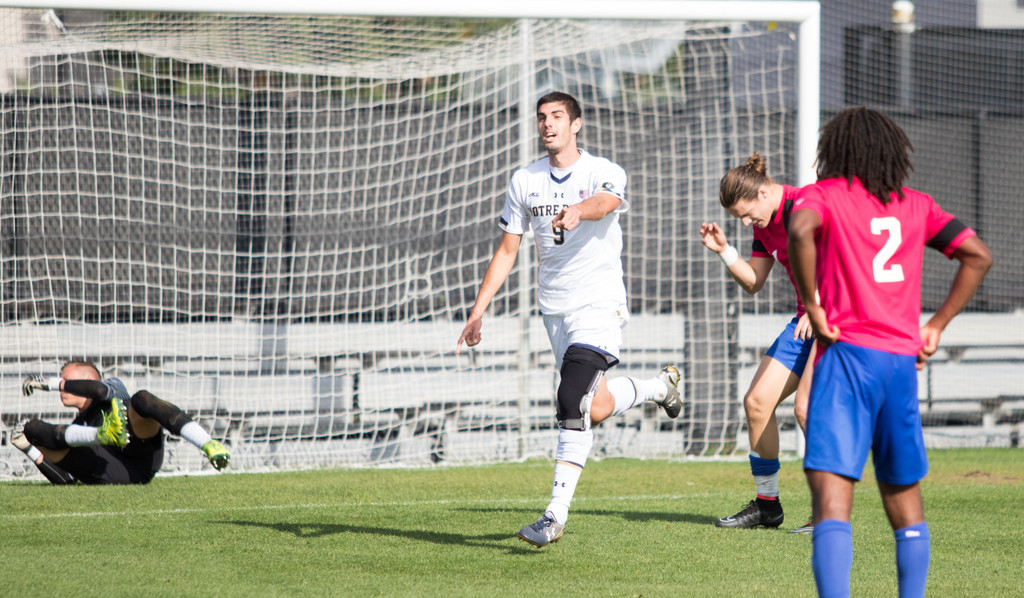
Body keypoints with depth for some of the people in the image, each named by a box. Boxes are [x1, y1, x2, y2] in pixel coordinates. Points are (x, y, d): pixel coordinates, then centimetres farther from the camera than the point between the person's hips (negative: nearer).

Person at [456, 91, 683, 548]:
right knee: (594, 408, 8)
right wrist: (478, 311, 5)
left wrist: (578, 210, -56)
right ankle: (659, 386, 39)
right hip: (555, 308, 6)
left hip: (600, 304, -6)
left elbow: (605, 202, -32)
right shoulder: (525, 181, 8)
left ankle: (556, 513, -19)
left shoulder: (604, 172, -7)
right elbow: (506, 251, 12)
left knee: (573, 404, -20)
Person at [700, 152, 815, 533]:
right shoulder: (764, 224, 9)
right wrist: (725, 251, 1)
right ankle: (766, 505, 15)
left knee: (807, 407, -21)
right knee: (757, 401, 3)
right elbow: (753, 282, 17)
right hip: (806, 319, 9)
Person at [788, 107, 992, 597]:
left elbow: (800, 229, -20)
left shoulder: (824, 194, 3)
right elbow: (978, 255, 12)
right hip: (902, 359, 5)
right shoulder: (915, 205, 17)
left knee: (831, 494, -15)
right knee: (905, 499, 17)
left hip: (848, 353, -5)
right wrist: (936, 325, 13)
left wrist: (811, 305, -10)